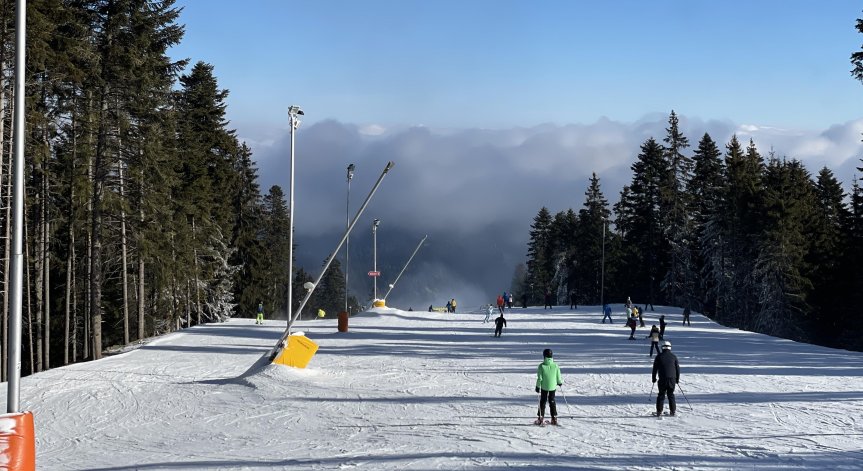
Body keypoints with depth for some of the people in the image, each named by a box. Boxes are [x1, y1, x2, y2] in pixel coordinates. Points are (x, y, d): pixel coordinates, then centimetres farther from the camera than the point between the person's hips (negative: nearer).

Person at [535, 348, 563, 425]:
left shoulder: (541, 366, -14)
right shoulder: (555, 365, -7)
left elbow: (539, 378, -12)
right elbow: (558, 377, 0)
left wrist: (538, 386, -1)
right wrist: (559, 382, 20)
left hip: (544, 387, -2)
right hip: (553, 387, 2)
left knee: (542, 402, 9)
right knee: (552, 402, 14)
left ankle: (540, 419, 9)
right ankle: (554, 419, 15)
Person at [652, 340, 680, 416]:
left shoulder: (659, 356, 0)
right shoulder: (673, 356, 5)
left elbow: (655, 368, 2)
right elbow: (678, 368, 9)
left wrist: (653, 378, 12)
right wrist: (677, 379, 19)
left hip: (662, 379, -2)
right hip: (672, 379, 2)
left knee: (661, 395, 4)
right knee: (671, 394, 12)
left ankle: (659, 411, 1)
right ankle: (673, 411, 10)